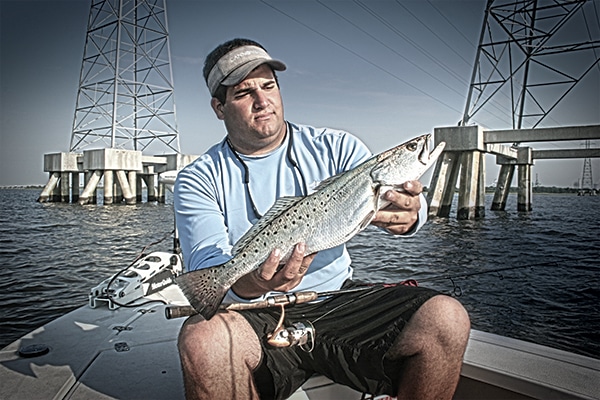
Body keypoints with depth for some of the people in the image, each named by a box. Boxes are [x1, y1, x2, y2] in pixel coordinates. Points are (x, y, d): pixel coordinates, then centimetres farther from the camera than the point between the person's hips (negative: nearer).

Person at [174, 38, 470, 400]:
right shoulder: (199, 179, 0)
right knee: (203, 339, -34)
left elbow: (383, 191, -5)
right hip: (257, 319, -1)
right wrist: (247, 284, -34)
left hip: (342, 302, 2)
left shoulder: (336, 147, 6)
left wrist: (410, 214, -30)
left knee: (446, 318, -19)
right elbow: (206, 271, -11)